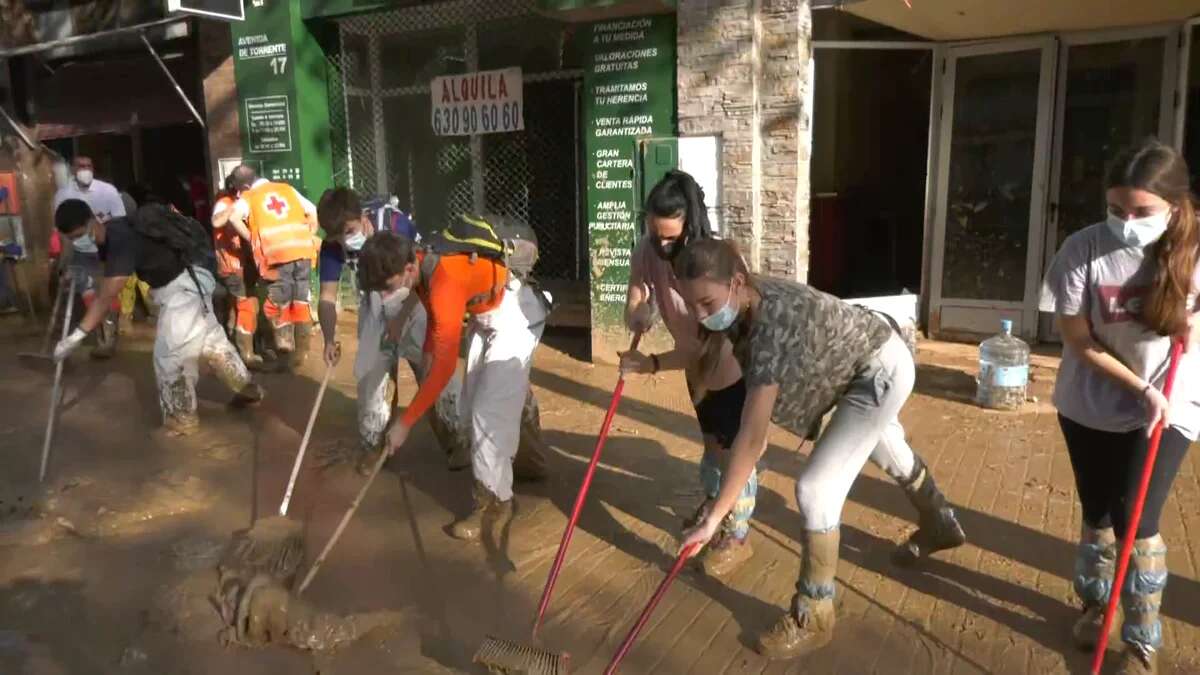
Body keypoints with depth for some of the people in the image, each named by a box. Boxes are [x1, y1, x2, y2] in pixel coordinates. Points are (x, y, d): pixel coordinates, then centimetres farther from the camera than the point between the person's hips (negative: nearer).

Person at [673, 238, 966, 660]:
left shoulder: (773, 328, -42)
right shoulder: (745, 303, -19)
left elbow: (751, 439, -42)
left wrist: (713, 520, -40)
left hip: (882, 370, -9)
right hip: (863, 366, 9)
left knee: (815, 489, -13)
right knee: (889, 453, 32)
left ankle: (813, 617, 5)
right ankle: (940, 526, 62)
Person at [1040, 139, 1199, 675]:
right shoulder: (1083, 249, -18)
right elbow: (1078, 340, -12)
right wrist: (1139, 388, -18)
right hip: (1090, 406, 1)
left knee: (1135, 519, -4)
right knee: (1096, 512, 14)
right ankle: (1094, 603, 39)